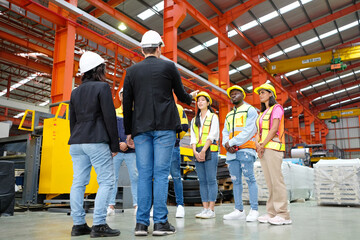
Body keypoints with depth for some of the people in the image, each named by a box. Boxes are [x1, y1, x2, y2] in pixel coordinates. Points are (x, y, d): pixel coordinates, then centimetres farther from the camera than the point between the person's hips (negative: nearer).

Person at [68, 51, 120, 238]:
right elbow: (109, 117, -9)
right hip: (97, 141, -7)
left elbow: (72, 120, 18)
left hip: (77, 143, 8)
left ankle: (78, 224, 11)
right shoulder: (102, 87, -4)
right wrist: (115, 145, -6)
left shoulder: (75, 92, 17)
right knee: (106, 181, -3)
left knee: (78, 183, 7)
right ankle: (99, 225, -7)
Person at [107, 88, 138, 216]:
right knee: (113, 178, 0)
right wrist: (118, 144, -9)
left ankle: (136, 205, 0)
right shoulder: (114, 113, 12)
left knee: (135, 177, -4)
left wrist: (126, 143, -13)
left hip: (131, 151, -1)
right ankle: (111, 205, 5)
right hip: (116, 151, 1)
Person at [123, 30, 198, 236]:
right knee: (161, 174, -2)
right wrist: (191, 97, 34)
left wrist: (128, 131, 15)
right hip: (164, 127, -2)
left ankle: (142, 223, 5)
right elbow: (181, 96, 11)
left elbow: (127, 104, 9)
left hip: (141, 128, 3)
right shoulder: (169, 66, 4)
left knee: (144, 175, 4)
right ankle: (160, 222, 1)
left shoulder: (132, 71, 11)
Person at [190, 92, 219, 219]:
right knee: (202, 181, 4)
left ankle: (211, 210, -4)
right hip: (198, 153, 5)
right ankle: (205, 209, 8)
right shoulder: (194, 120, 19)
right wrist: (195, 151, -6)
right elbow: (193, 138, 10)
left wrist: (203, 151, -16)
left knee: (211, 180, -6)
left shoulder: (213, 117, 5)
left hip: (210, 151, -5)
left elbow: (212, 135, -7)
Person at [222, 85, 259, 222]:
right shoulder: (229, 115, 26)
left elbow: (249, 131, -8)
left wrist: (232, 142, -12)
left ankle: (254, 210, -4)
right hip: (231, 152, 6)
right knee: (236, 181, 5)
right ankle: (239, 210, 8)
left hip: (245, 150, -6)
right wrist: (226, 144, -5)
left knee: (249, 179, -8)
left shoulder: (250, 110, 5)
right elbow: (225, 132, 17)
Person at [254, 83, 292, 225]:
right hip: (263, 149, 7)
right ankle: (272, 213, 7)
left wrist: (263, 145, -12)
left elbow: (274, 128, -10)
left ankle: (283, 215, -9)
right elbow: (259, 131, 15)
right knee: (269, 182, 5)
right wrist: (257, 144, -4)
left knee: (276, 180, -11)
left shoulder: (277, 108, 2)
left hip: (273, 147, -7)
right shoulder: (262, 113, 25)